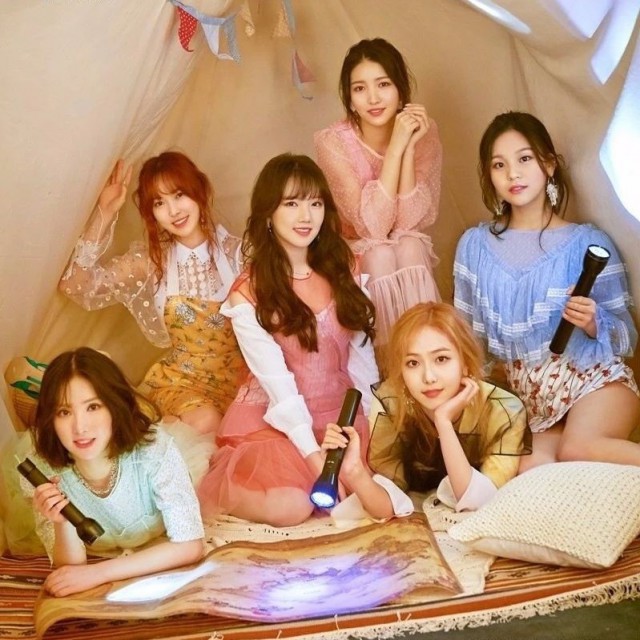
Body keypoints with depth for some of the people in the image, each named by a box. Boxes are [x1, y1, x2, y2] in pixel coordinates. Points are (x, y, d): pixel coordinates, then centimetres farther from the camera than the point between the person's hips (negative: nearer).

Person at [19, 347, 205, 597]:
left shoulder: (154, 449, -25)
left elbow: (190, 546, -24)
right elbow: (70, 569, -13)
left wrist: (98, 573, -29)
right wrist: (62, 523, -33)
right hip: (99, 596, 1)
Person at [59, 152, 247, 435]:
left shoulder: (236, 252, -6)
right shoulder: (150, 259, -2)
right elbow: (76, 285, -12)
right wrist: (104, 214, -16)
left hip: (238, 372, 1)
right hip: (180, 377, -1)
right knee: (204, 422, -32)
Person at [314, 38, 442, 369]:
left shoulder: (424, 131, -13)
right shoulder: (333, 141, -19)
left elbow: (411, 222, -20)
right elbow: (373, 227, -28)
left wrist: (409, 147, -29)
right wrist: (396, 146, -32)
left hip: (411, 255, 2)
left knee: (409, 247, -31)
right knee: (380, 256, -33)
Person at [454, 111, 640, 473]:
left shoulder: (588, 243, -2)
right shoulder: (475, 246, 5)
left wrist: (593, 324, -19)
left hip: (595, 376, -2)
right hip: (525, 393, 3)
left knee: (577, 450, -33)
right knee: (532, 469, -29)